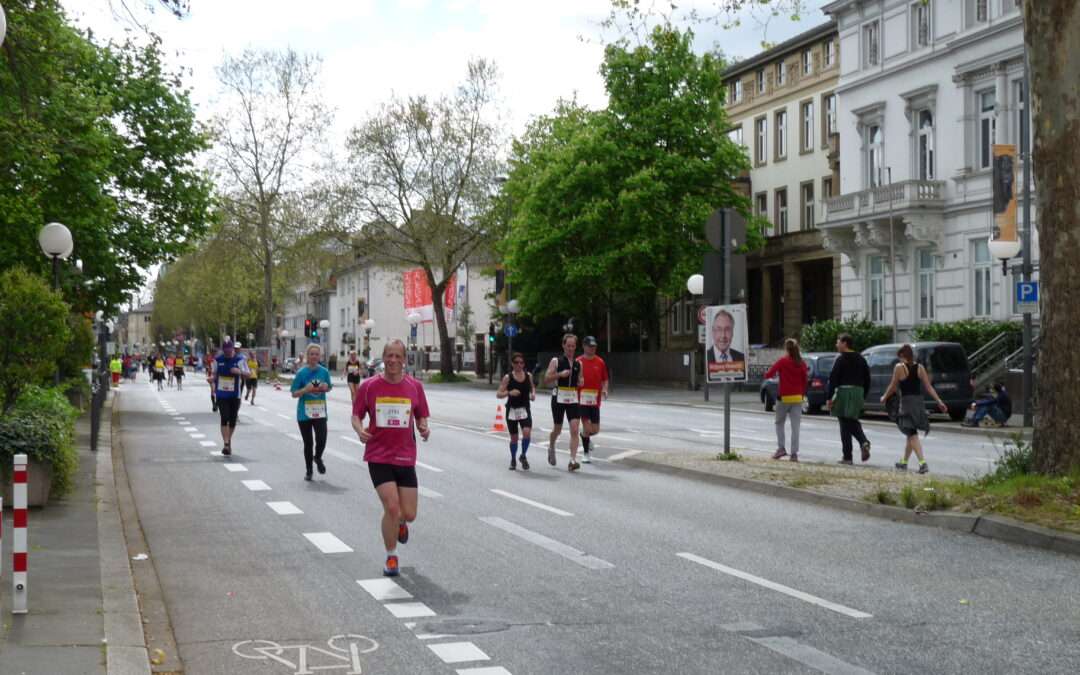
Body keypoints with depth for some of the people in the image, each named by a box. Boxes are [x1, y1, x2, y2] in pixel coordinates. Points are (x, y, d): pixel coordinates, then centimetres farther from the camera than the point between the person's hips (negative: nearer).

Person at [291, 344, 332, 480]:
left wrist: (326, 387, -6)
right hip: (304, 413, -1)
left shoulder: (324, 372, 1)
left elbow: (329, 387, 17)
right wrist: (306, 389, -20)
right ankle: (308, 470, 26)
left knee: (321, 439, -14)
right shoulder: (301, 373, -6)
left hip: (320, 412, 1)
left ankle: (318, 458, 20)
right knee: (308, 443, 7)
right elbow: (294, 394, -3)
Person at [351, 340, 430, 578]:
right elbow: (356, 415, 5)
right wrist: (360, 430, -16)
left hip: (405, 457, 2)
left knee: (409, 514, 2)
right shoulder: (369, 386, -2)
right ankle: (391, 558, 7)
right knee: (392, 507, -14)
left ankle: (400, 523, 42)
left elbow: (421, 417, 11)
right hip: (378, 457, -2)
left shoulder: (415, 386, 2)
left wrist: (424, 428, -11)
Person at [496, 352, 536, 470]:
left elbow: (532, 387, 21)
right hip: (512, 410, -1)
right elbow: (498, 394, -6)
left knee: (527, 432, -19)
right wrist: (509, 393, -23)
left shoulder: (528, 376, 3)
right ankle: (513, 460, 29)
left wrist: (533, 394, -1)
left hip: (525, 409, 1)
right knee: (514, 437, 6)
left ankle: (523, 456, 3)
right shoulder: (508, 377, -5)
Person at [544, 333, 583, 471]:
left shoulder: (578, 364, 9)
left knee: (574, 429, -11)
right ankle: (551, 447, 41)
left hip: (573, 399, 2)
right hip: (559, 398, -2)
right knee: (557, 429, 9)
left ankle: (573, 460, -14)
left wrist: (580, 382, -1)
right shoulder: (556, 361, -2)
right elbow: (546, 380, -7)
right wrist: (560, 374, -21)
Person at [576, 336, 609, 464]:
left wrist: (605, 390, -6)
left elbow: (605, 380, 12)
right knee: (587, 427, -8)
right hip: (582, 399, -3)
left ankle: (585, 435, 39)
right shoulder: (578, 362, -1)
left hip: (595, 400, 3)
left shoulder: (600, 362, 5)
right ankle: (585, 453, 8)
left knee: (595, 430, 3)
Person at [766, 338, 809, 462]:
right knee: (795, 426, 1)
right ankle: (794, 454, -2)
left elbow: (768, 374, -11)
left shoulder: (782, 361, -8)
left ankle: (781, 448, 4)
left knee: (779, 423, 14)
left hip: (784, 397, -3)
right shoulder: (802, 363, 3)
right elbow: (805, 380, 6)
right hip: (797, 398, 3)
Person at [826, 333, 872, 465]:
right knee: (853, 422, 18)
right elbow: (867, 379, 16)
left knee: (845, 425, -1)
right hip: (858, 392, 6)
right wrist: (863, 396, 21)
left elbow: (833, 379, -12)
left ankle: (847, 457, 0)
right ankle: (864, 442, -8)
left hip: (844, 391, -6)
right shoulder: (860, 359, 13)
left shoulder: (841, 359, -8)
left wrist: (829, 398, -10)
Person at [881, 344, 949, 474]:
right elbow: (928, 387, 2)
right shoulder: (920, 367, 6)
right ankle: (904, 462, 30)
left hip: (907, 402, -6)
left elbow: (893, 387, -2)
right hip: (919, 401, 6)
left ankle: (923, 463, -23)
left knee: (912, 434, -7)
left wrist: (884, 398, 14)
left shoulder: (899, 367, -8)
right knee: (911, 434, 18)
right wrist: (939, 401, 4)